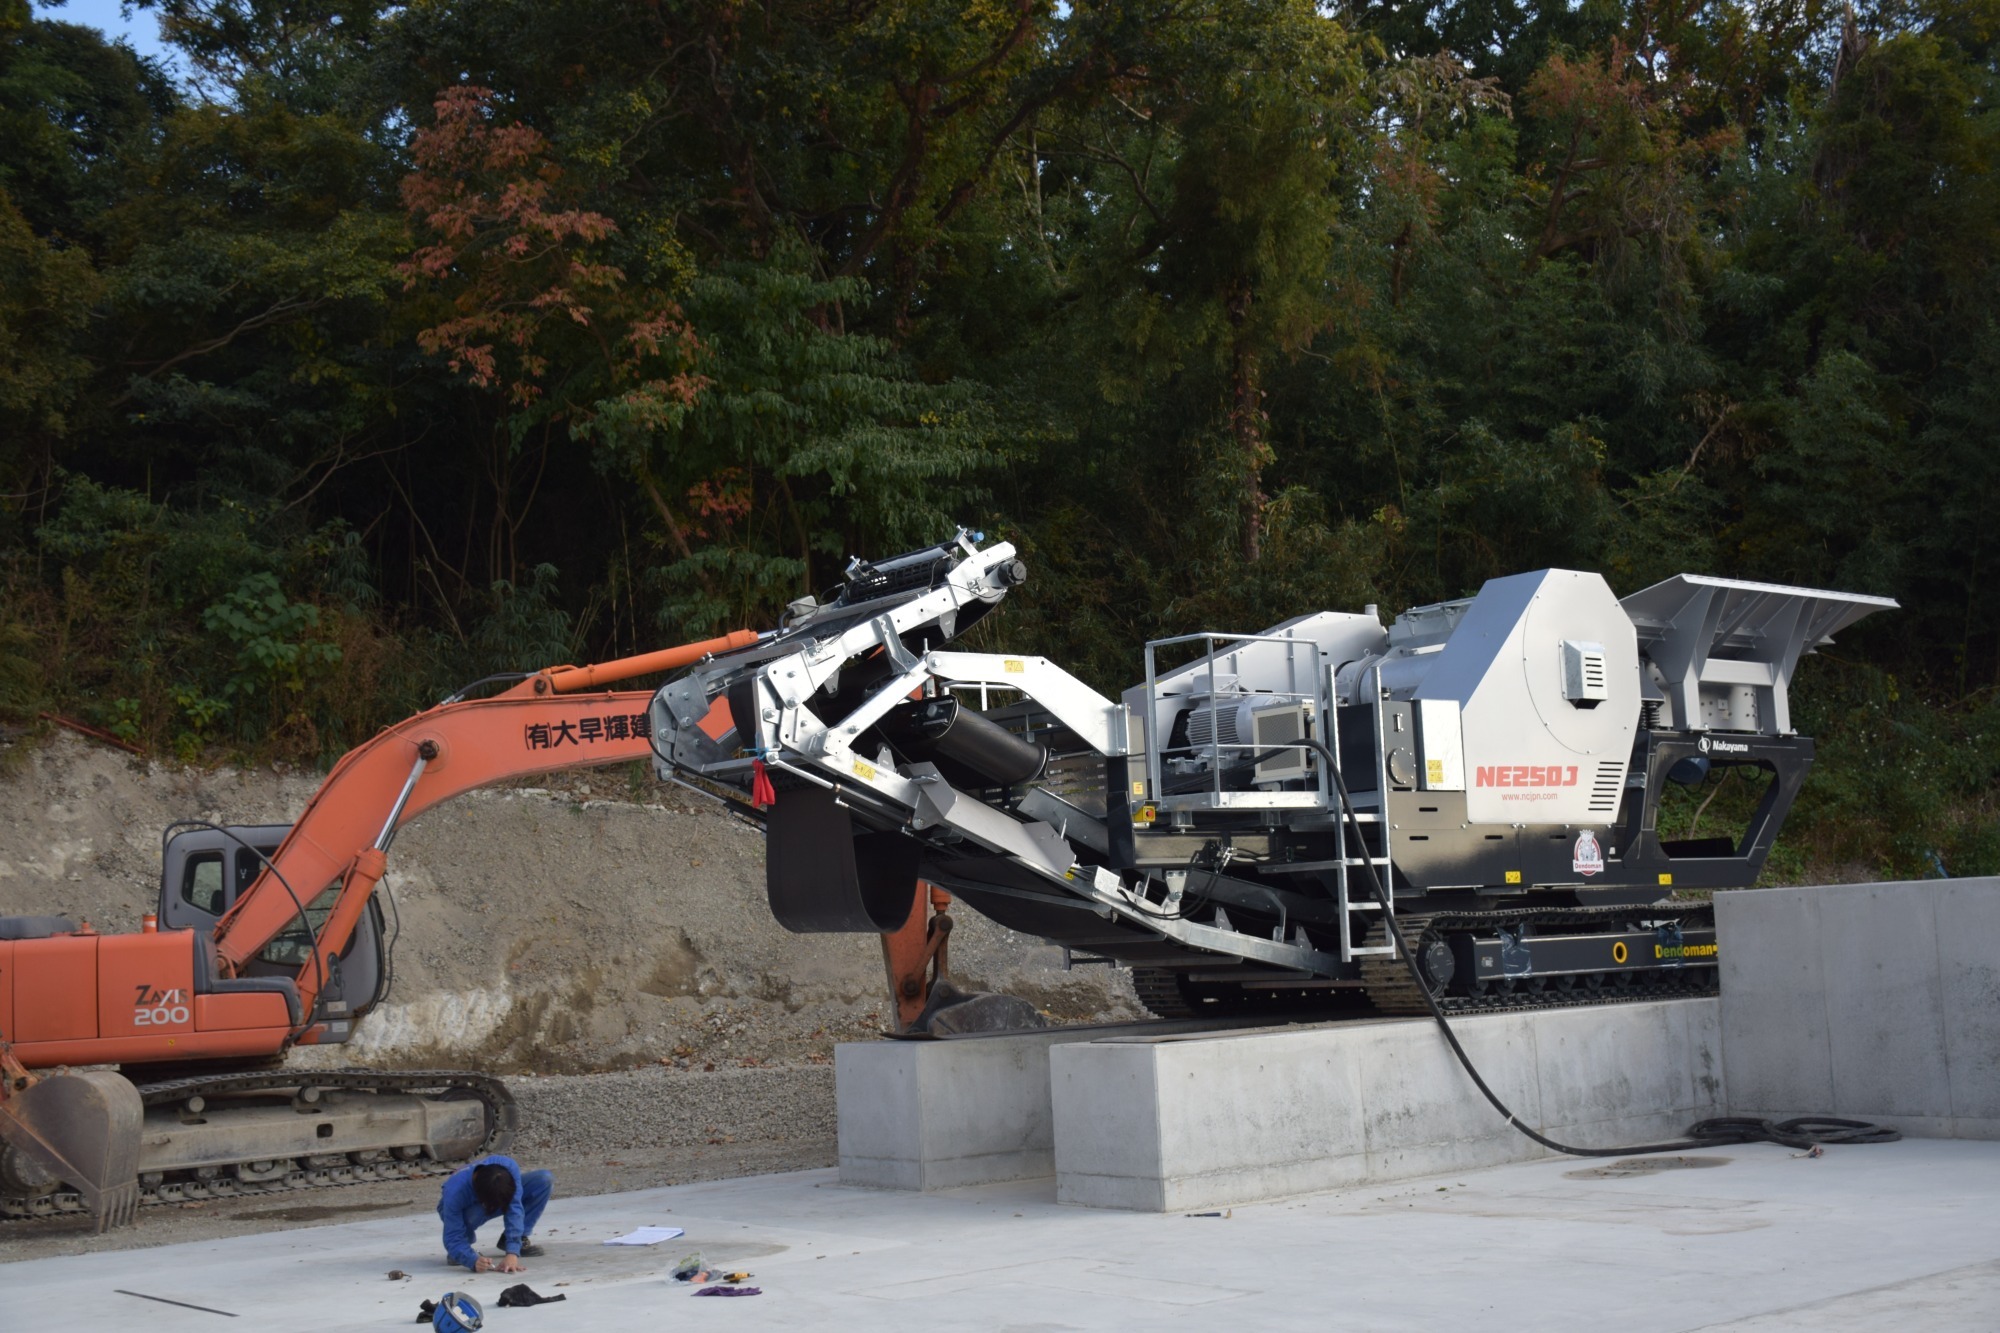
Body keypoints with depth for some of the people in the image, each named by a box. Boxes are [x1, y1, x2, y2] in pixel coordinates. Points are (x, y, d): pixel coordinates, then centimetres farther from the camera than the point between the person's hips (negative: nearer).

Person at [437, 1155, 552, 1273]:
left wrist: (512, 1253, -50)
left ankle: (521, 1239, -6)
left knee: (545, 1180, -22)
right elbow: (453, 1239, -40)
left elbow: (515, 1211, -40)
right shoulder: (455, 1191, -42)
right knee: (473, 1214, -41)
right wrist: (474, 1260, -58)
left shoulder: (509, 1168, -38)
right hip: (465, 1209, -3)